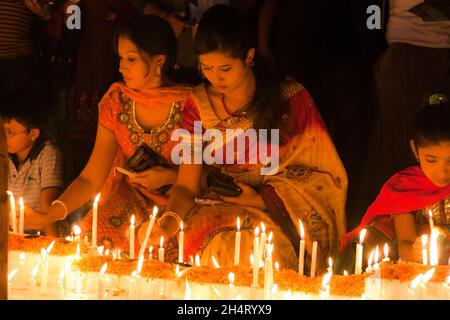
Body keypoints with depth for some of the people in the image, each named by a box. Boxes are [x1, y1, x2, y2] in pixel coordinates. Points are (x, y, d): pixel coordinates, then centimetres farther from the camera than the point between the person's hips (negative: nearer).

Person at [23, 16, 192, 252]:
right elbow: (91, 178, -4)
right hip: (130, 196, 3)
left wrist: (170, 177, -19)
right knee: (91, 238, -24)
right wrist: (47, 217, -17)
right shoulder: (116, 101, -2)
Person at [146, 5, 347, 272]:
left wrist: (263, 199, -10)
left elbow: (321, 177, 0)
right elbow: (186, 186, -2)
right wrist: (169, 221, -24)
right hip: (220, 208, 2)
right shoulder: (199, 104, 1)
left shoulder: (291, 97, -6)